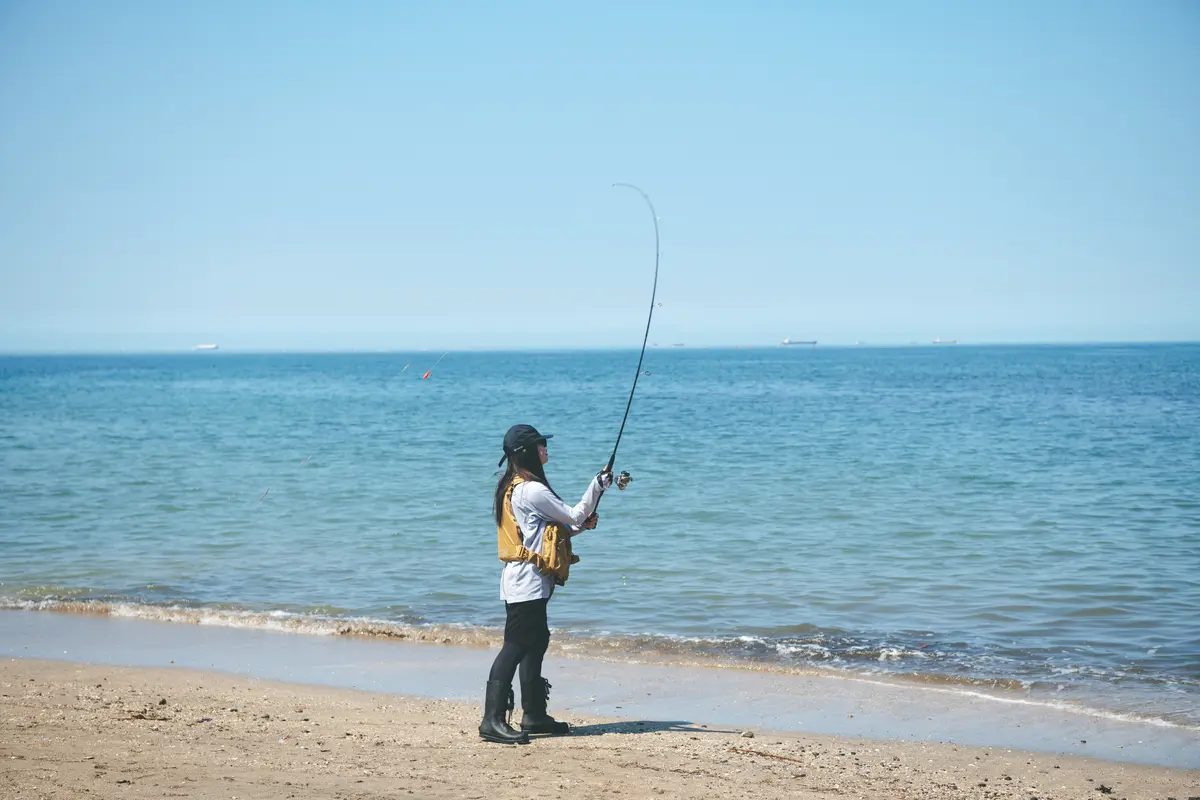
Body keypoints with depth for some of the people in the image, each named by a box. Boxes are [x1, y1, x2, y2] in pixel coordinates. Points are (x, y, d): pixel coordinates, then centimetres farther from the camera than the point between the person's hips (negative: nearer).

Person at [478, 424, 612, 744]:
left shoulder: (511, 487, 15)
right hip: (528, 582, -11)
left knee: (536, 641, 16)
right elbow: (573, 516, -9)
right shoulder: (532, 490, -16)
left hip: (522, 582, 11)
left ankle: (534, 714, 24)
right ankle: (492, 720, -14)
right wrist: (597, 486, -1)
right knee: (515, 647, -11)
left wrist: (580, 525, 15)